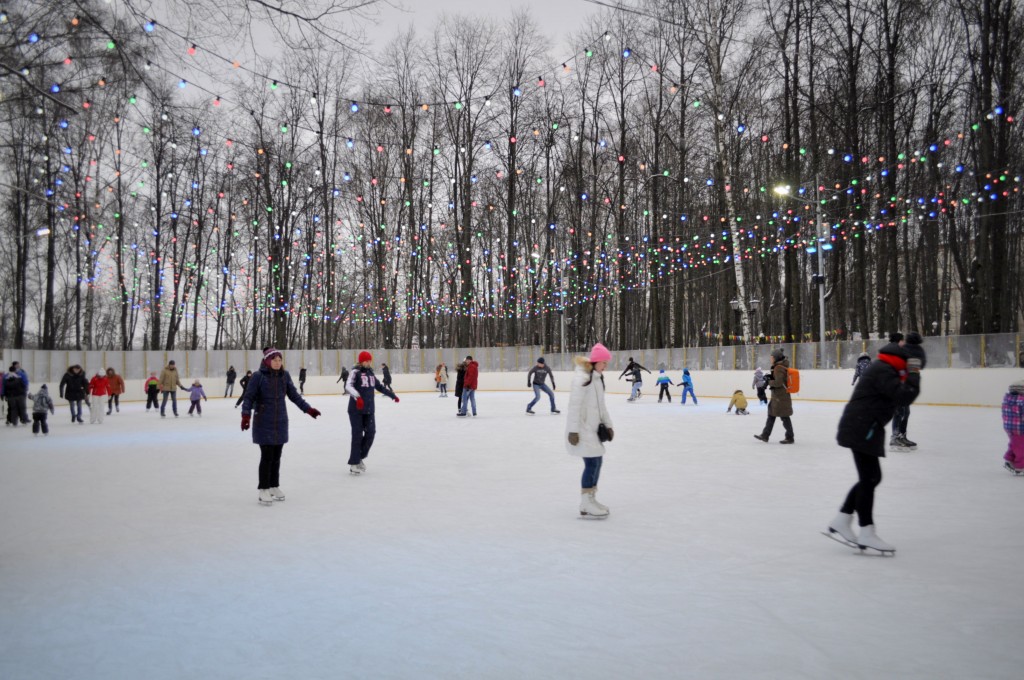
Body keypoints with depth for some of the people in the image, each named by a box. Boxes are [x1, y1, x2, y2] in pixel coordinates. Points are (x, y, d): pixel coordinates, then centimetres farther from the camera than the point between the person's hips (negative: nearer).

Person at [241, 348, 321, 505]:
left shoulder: (284, 376, 3)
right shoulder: (258, 377, -10)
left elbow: (294, 395, 9)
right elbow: (248, 397, -10)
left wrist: (308, 409, 4)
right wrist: (246, 415, -24)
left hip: (281, 422, 4)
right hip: (264, 423, -4)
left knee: (276, 456, 13)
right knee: (267, 456, -3)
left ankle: (274, 486, 27)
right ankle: (263, 490, 9)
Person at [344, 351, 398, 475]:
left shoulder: (370, 373, 13)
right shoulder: (355, 372, -9)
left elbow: (379, 386, 25)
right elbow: (348, 386, -25)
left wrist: (392, 395, 27)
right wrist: (357, 397, -41)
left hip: (369, 410, 7)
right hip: (356, 409, -6)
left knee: (371, 433, 2)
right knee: (357, 435, -4)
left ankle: (360, 457, 19)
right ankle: (354, 463, 6)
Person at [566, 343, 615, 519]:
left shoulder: (598, 377, 11)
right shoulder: (581, 377, -18)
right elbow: (574, 405, -20)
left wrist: (608, 424, 15)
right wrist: (573, 430, -22)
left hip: (593, 427, 9)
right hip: (582, 428, -9)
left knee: (598, 461, 12)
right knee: (591, 463, -9)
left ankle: (591, 499, 25)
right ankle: (586, 506, -2)